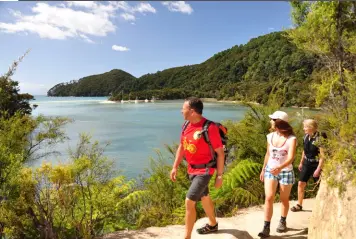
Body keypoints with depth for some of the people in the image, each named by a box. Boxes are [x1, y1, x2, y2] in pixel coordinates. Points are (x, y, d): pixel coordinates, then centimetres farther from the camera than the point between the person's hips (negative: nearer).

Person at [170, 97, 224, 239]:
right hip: (192, 169, 8)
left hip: (204, 171, -8)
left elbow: (220, 153, -16)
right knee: (204, 197, 24)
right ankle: (212, 225, 47)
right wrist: (175, 167, 10)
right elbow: (181, 147, 11)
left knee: (189, 202, -11)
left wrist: (219, 175, -14)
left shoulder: (209, 128, -23)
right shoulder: (187, 125, -1)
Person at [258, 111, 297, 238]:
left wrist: (280, 168, -44)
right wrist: (263, 169, 15)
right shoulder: (270, 136, -1)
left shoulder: (291, 139, -16)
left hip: (286, 172, -3)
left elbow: (291, 157, -27)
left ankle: (283, 221, 36)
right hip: (270, 170, 3)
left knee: (284, 199, 14)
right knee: (269, 198, -7)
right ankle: (266, 227, -2)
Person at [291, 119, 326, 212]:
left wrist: (318, 169, -20)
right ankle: (299, 205, 19)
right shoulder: (306, 136, 0)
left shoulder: (320, 138, -21)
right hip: (307, 163, 6)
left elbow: (322, 155, -20)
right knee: (301, 184, 6)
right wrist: (301, 162, 17)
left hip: (316, 165, -6)